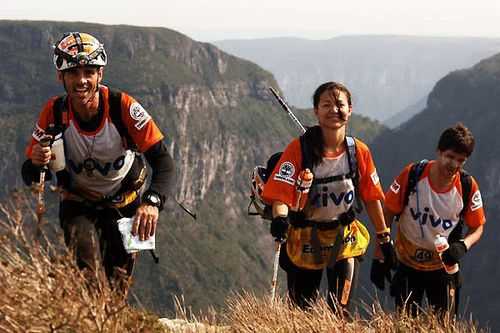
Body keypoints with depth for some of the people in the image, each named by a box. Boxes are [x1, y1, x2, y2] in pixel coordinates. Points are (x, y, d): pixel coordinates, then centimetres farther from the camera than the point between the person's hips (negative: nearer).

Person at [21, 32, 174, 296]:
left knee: (118, 286, 7)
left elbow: (163, 160, -30)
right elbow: (30, 179, -15)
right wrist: (37, 162, -39)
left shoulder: (123, 107, -27)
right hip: (78, 204, 0)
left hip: (124, 203, 0)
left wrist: (152, 202, -48)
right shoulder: (54, 113, -22)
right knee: (89, 271, -26)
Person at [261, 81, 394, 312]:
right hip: (304, 239, -1)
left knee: (341, 311, -7)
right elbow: (280, 193, -20)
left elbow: (371, 197, 6)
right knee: (303, 312, 11)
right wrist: (280, 218, -40)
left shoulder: (359, 152, -5)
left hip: (344, 239, 1)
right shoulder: (299, 149, -14)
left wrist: (384, 237, 11)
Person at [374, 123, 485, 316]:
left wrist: (463, 245, -21)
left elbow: (477, 227, 1)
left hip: (444, 266, 1)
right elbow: (387, 213, -7)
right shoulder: (412, 175, -17)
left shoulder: (468, 187, -13)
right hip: (407, 264, -1)